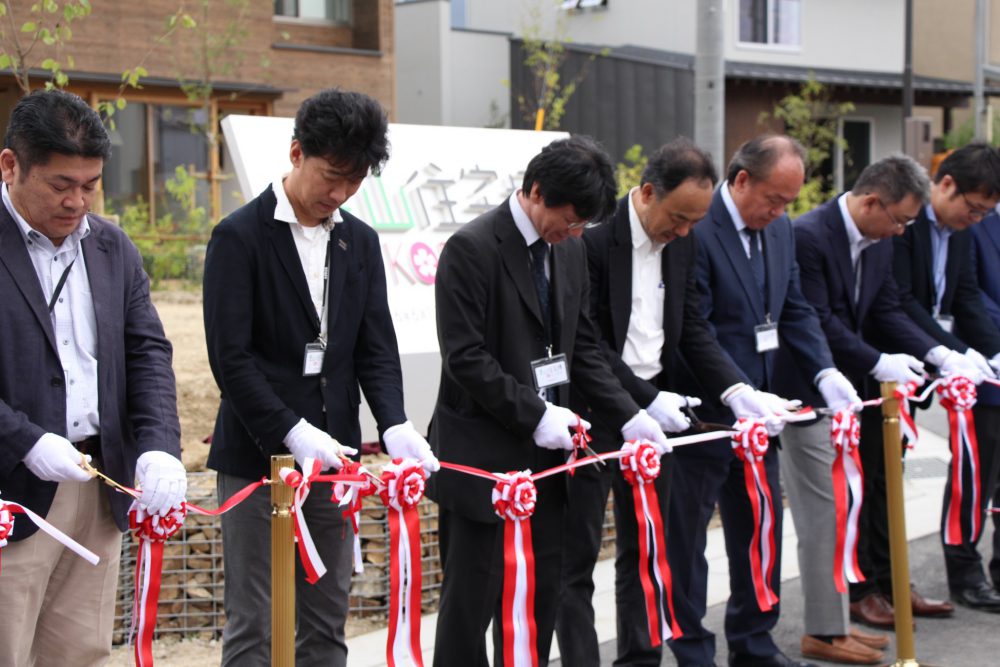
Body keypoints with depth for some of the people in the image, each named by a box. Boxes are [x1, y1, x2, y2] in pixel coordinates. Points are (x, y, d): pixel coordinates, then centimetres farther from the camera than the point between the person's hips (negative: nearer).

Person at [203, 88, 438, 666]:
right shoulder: (241, 236, -7)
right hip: (258, 458, -5)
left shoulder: (361, 241, 11)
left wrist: (394, 424, -12)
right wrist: (291, 433, -22)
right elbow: (230, 356, -13)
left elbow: (376, 348, 6)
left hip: (332, 455, 5)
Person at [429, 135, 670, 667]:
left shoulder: (570, 250, 9)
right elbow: (466, 358, -17)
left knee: (541, 601, 12)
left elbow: (582, 347, 13)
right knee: (472, 602, 1)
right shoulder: (472, 248, -14)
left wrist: (627, 415, 1)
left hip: (543, 454, 7)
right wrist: (534, 414, -18)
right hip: (483, 457, -7)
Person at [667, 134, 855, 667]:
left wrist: (824, 372, -3)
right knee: (686, 538, 6)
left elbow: (794, 310, 12)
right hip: (703, 413, -8)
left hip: (754, 409, 8)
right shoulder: (696, 231, -18)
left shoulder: (779, 229, 8)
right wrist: (737, 394, -30)